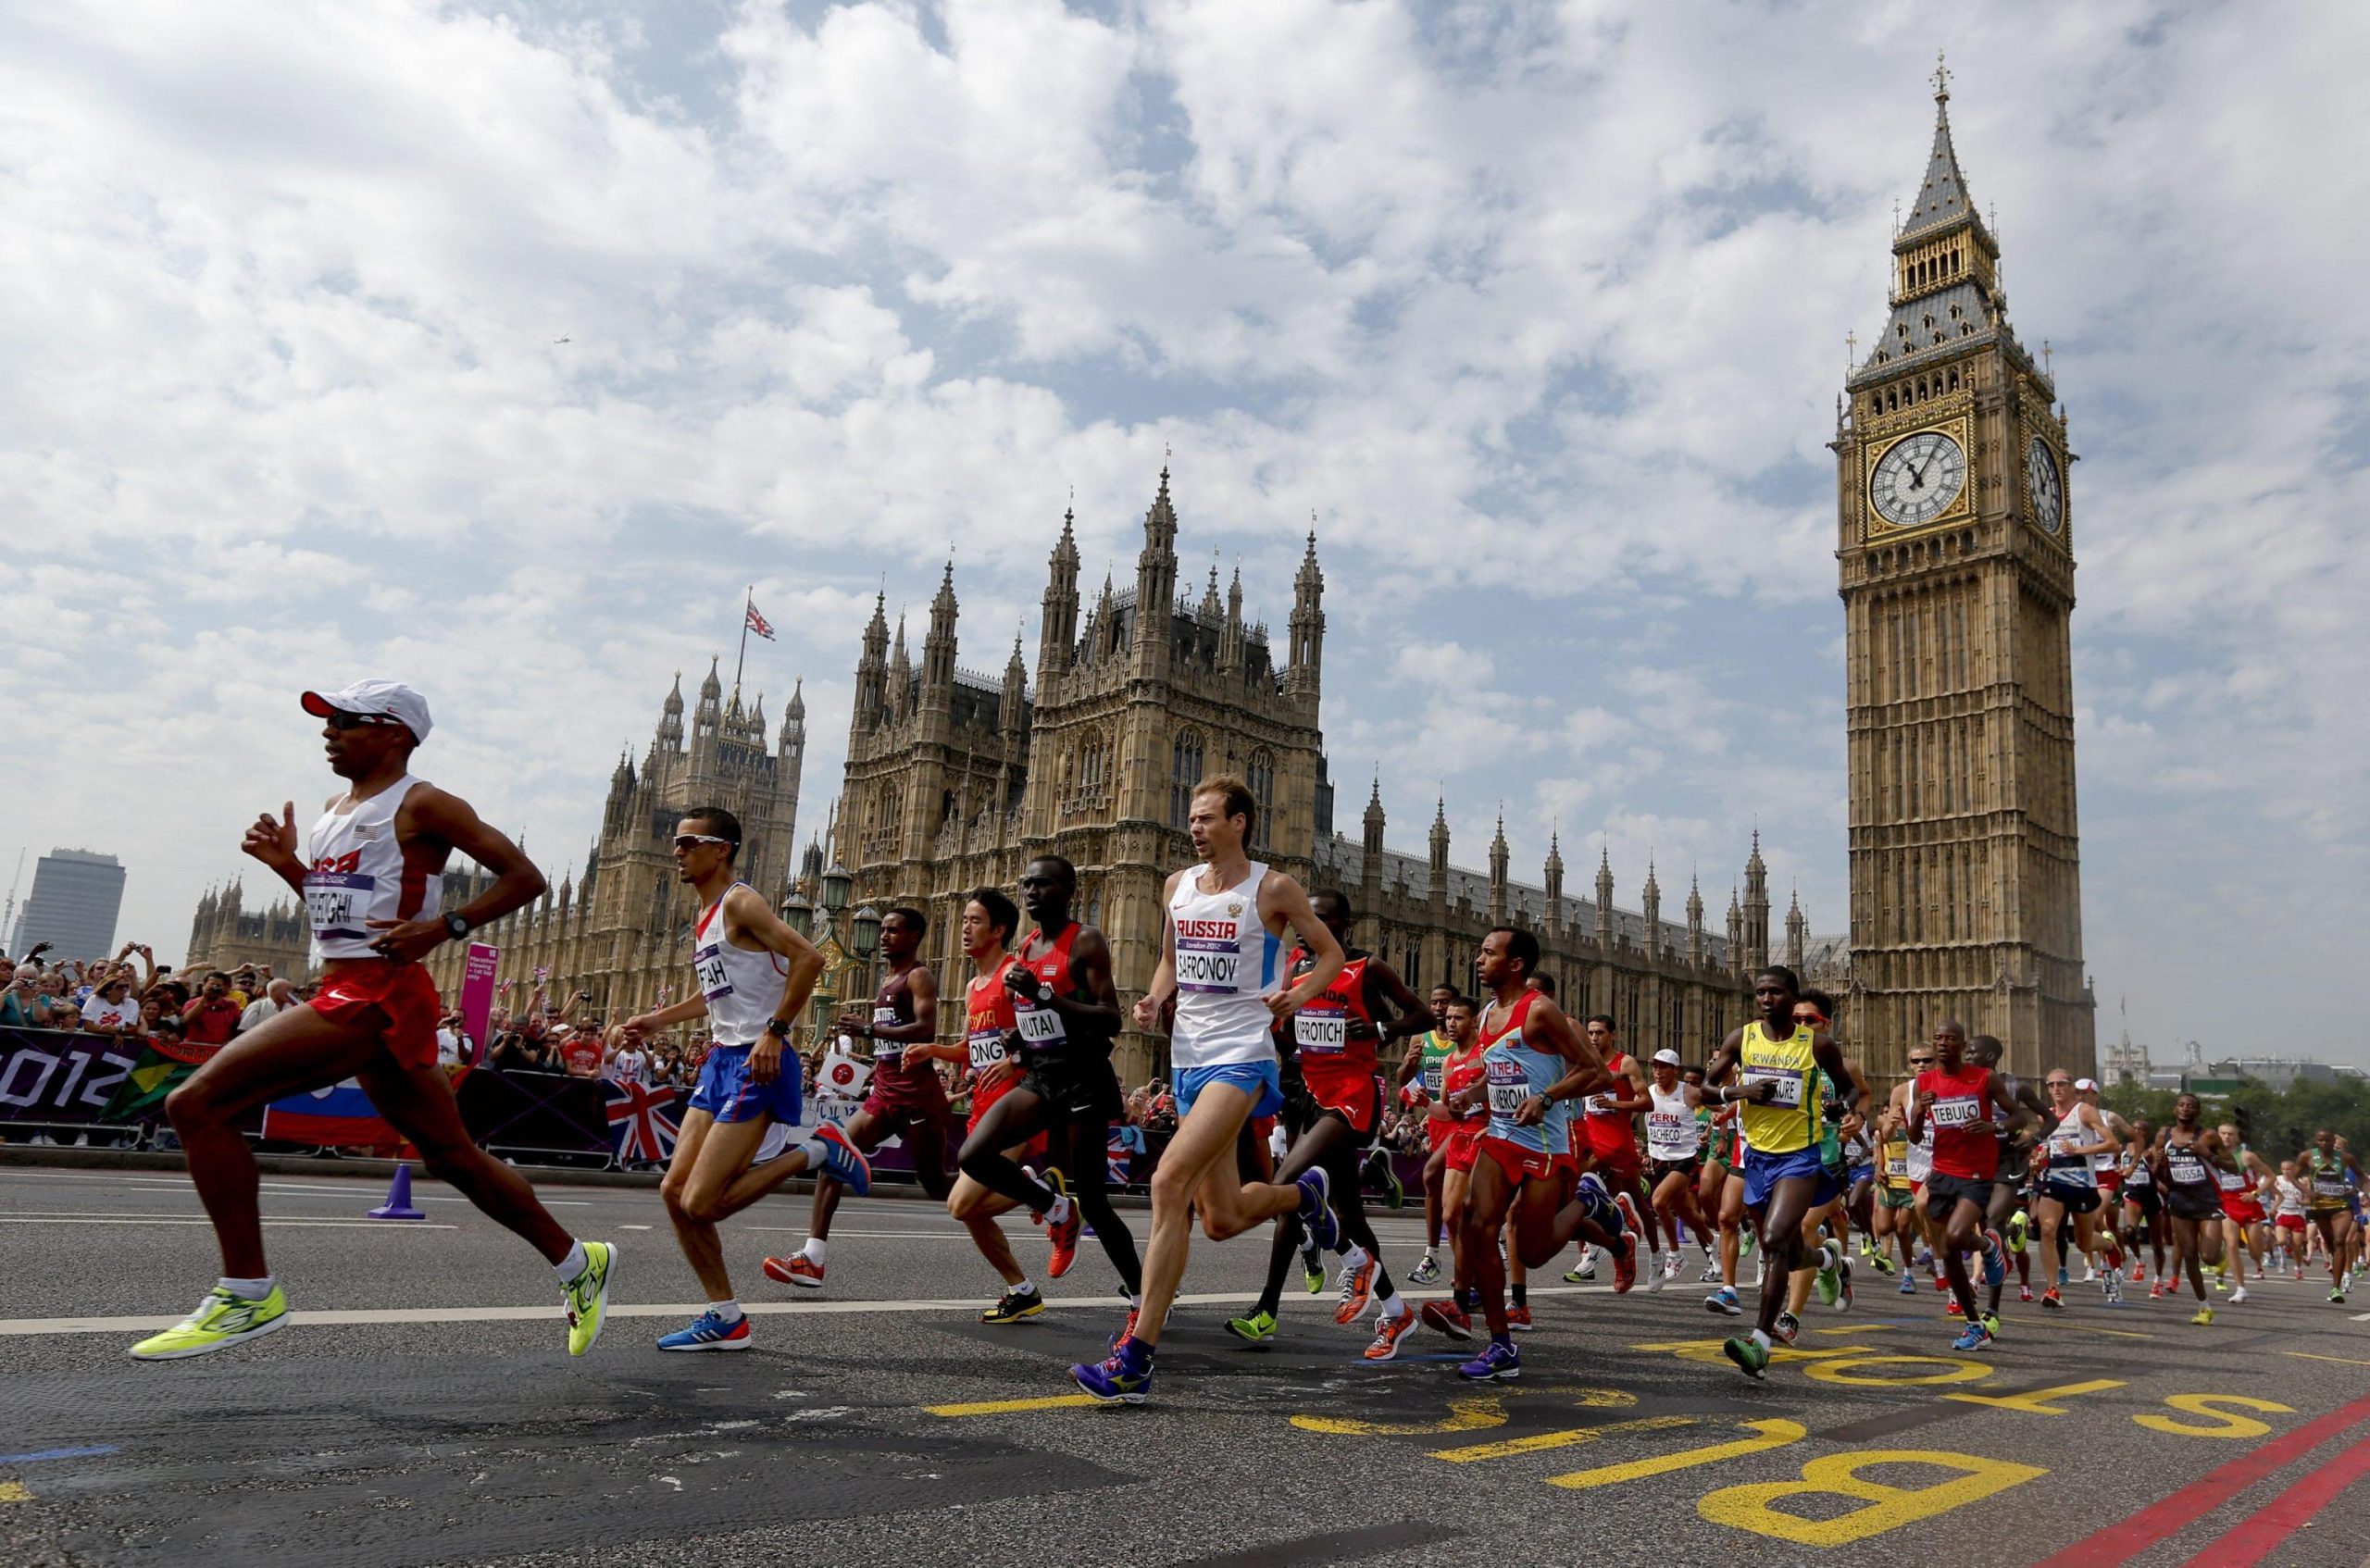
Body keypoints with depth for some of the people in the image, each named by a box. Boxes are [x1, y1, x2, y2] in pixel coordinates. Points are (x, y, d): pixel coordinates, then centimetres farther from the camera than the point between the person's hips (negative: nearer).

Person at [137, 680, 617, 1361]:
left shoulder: (421, 805, -7)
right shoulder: (334, 810, 19)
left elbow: (524, 876, -10)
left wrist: (441, 928, -20)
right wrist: (286, 863, 12)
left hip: (380, 995, -9)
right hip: (344, 993, 9)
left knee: (196, 1103, -14)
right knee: (452, 1155, 14)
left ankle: (247, 1293, -7)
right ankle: (578, 1262, 25)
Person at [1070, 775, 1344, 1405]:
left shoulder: (1272, 888, -5)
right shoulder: (1178, 886, 10)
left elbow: (1331, 953, 5)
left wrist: (1297, 996, -13)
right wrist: (1154, 1000, 1)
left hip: (1242, 1054, -7)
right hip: (1189, 1058, 7)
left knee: (1170, 1182, -24)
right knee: (1221, 1219, 12)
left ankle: (1136, 1358, -19)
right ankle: (1303, 1193, 46)